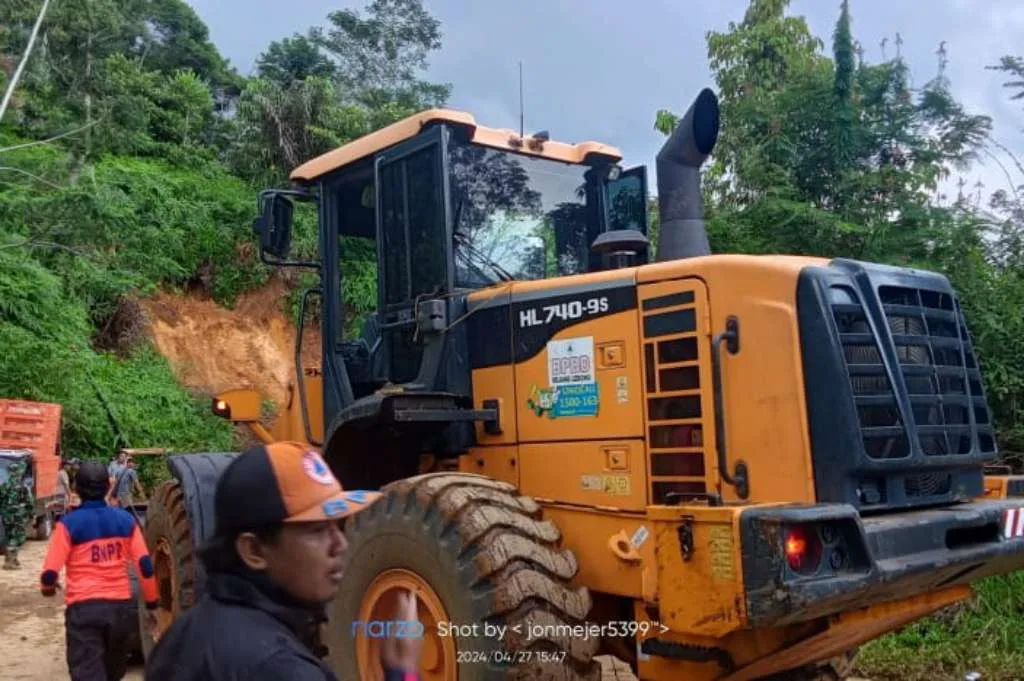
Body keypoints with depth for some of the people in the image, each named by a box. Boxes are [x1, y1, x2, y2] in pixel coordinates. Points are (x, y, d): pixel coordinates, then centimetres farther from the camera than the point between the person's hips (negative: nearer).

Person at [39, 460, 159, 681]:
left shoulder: (69, 524, -5)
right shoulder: (125, 520, 4)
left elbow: (50, 574, -8)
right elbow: (145, 565, 2)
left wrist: (47, 587, 16)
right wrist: (151, 604, 12)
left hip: (84, 607, -3)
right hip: (121, 606, 4)